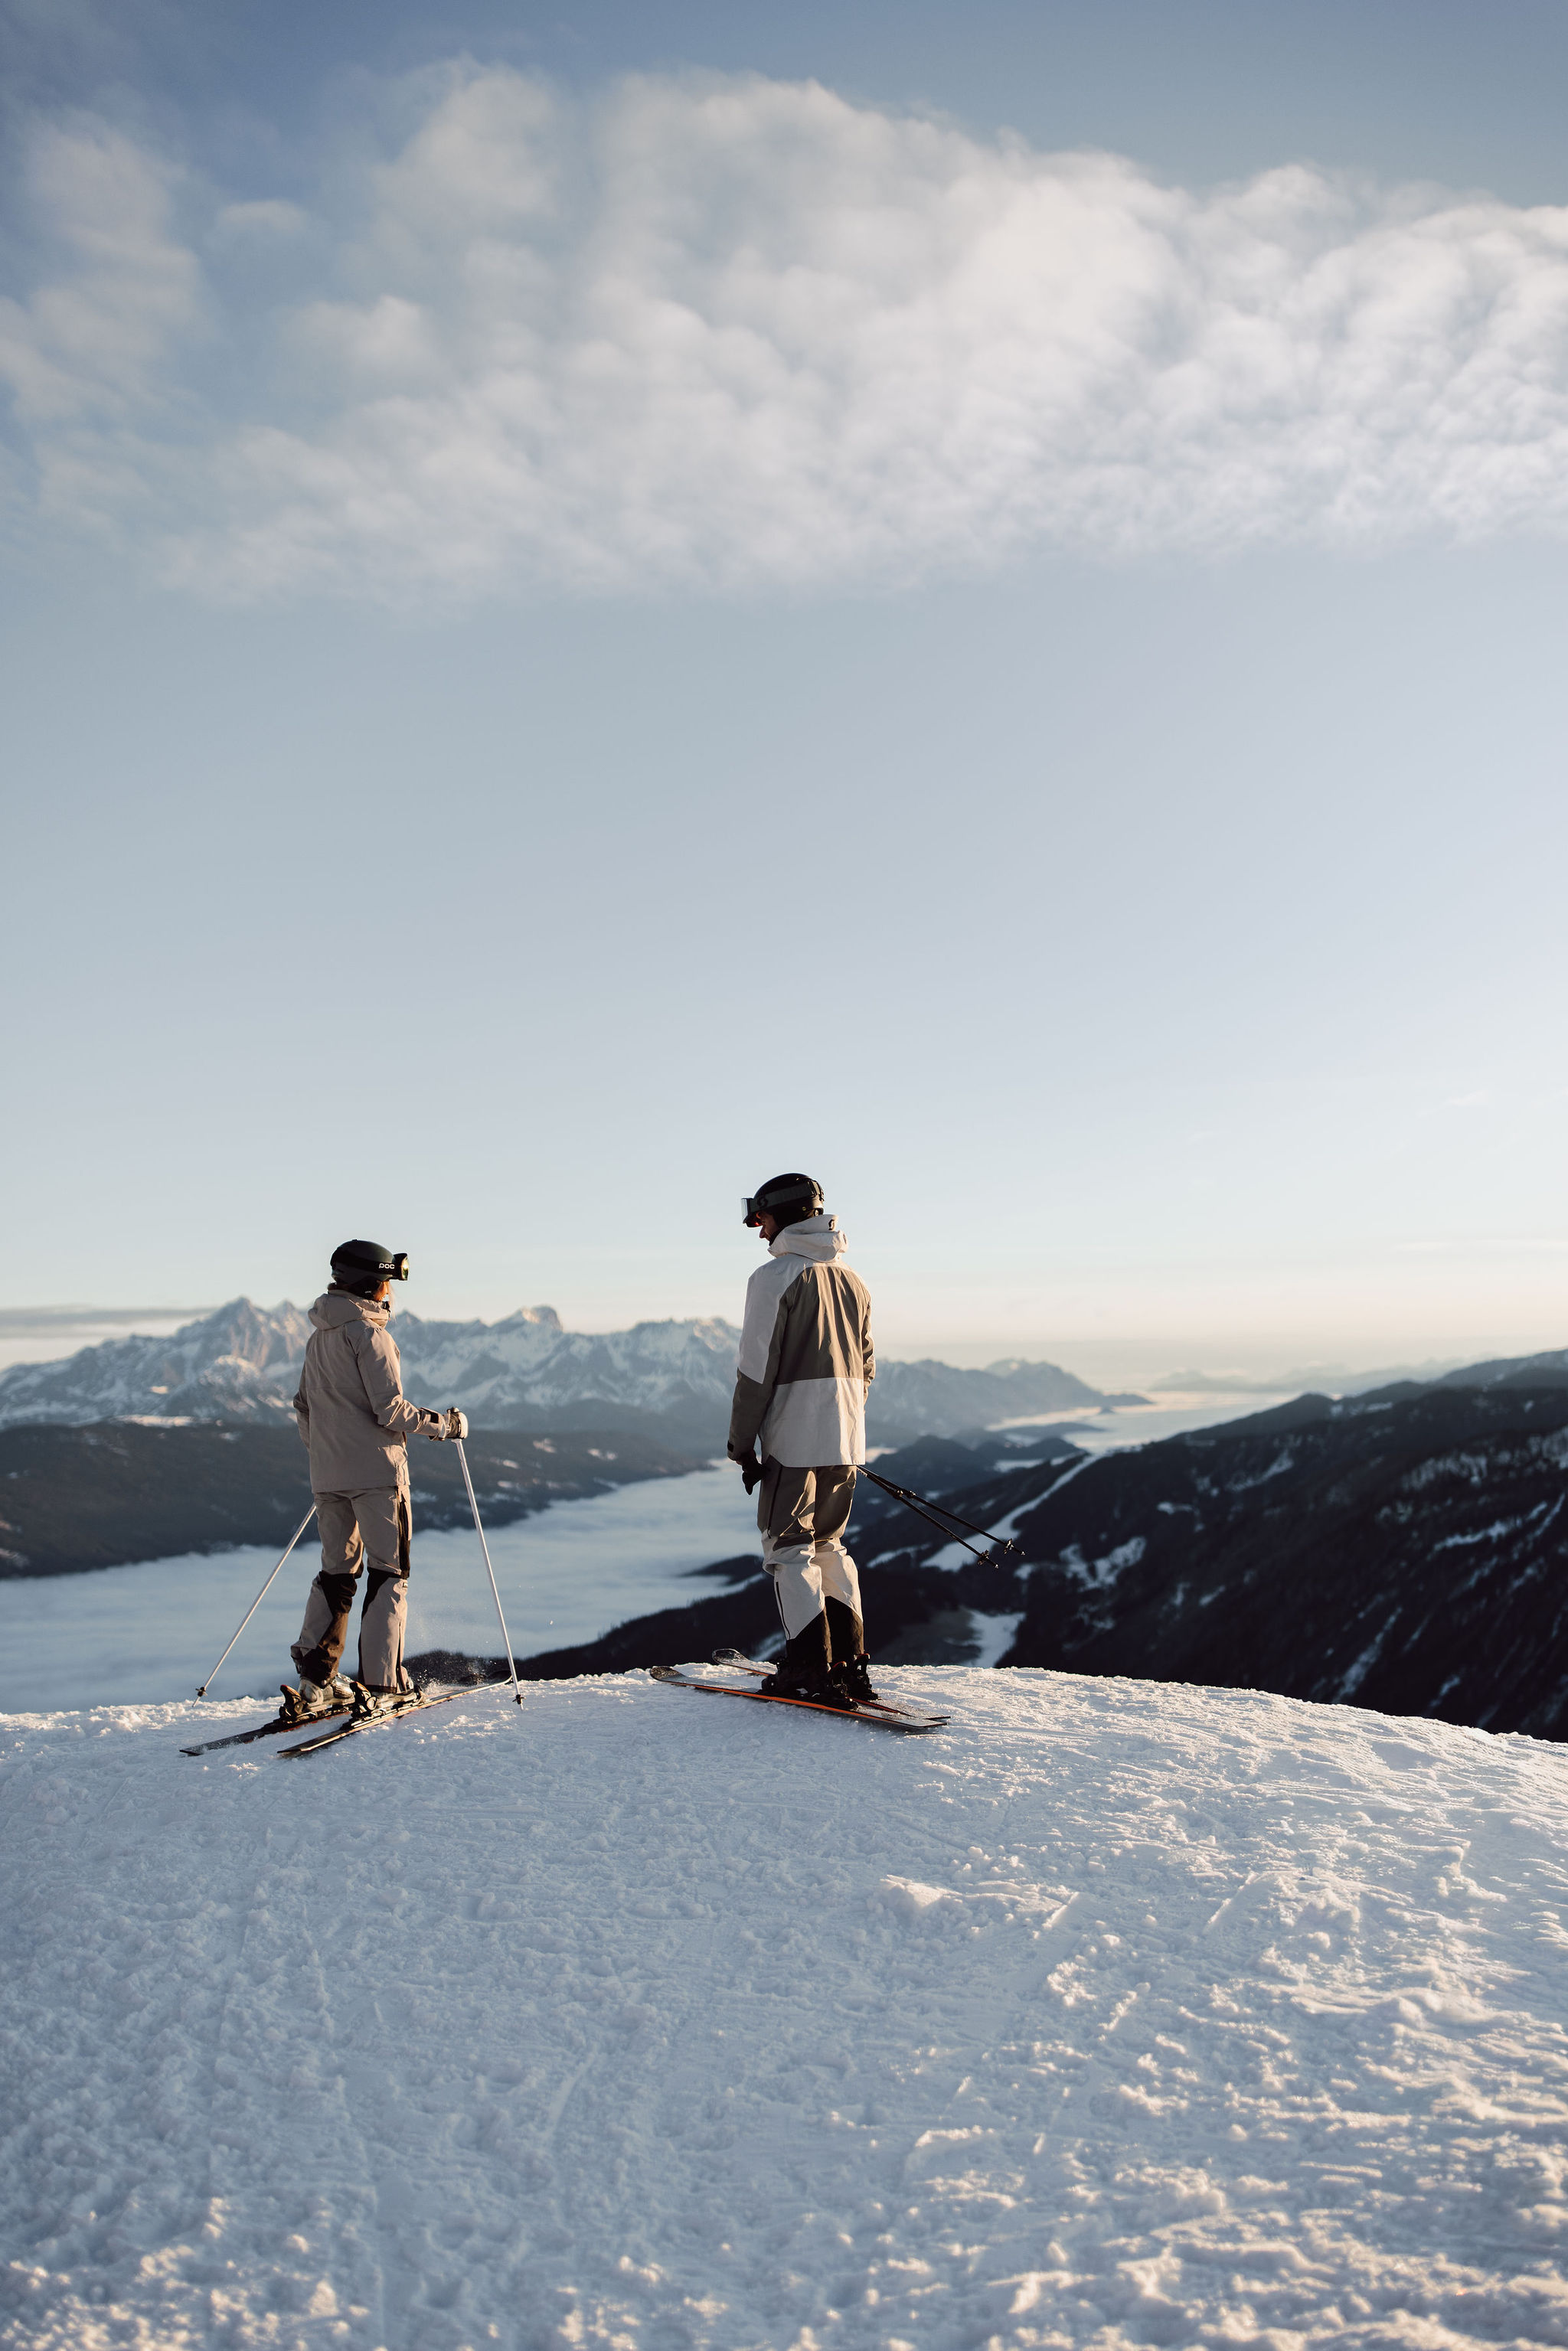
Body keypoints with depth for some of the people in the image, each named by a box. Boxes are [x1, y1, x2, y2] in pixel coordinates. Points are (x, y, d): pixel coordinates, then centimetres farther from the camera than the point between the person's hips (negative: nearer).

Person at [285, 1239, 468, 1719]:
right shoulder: (369, 1333, -12)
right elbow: (390, 1409, -17)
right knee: (389, 1572, 1)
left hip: (327, 1476, 7)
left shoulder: (317, 1339, 14)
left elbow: (304, 1409, 19)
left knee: (337, 1571, 15)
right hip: (376, 1469, -7)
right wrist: (444, 1423, -5)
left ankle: (315, 1681, 9)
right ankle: (379, 1684, -2)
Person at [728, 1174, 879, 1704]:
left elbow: (756, 1368, -13)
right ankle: (850, 1663, 17)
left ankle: (811, 1669, 1)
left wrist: (742, 1444, -7)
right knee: (829, 1544, 17)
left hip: (794, 1437, -7)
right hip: (846, 1439, 7)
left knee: (789, 1548, 2)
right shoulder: (852, 1279, 13)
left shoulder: (774, 1277, -10)